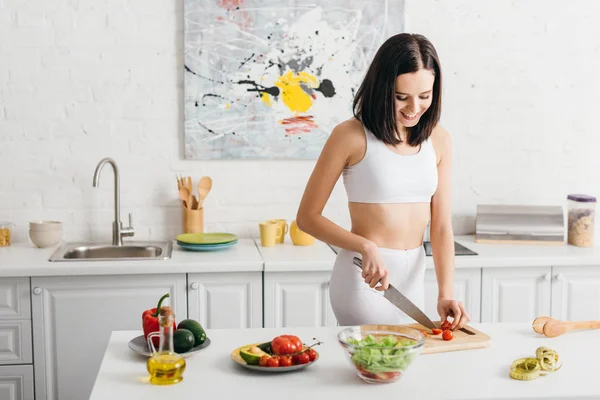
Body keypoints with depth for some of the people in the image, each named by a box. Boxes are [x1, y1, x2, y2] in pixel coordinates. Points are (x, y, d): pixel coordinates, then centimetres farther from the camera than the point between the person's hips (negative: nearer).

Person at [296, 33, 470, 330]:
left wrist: (445, 293, -13)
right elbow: (307, 217, -10)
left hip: (414, 276, 5)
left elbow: (441, 226, -1)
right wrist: (366, 247, -22)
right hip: (364, 275, -5)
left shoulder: (438, 140, 1)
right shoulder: (351, 136, -13)